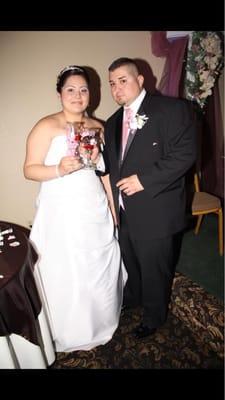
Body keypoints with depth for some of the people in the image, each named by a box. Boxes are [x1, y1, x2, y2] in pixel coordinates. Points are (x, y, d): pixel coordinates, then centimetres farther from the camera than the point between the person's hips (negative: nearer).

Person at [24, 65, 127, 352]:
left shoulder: (98, 128, 8)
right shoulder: (46, 126, -7)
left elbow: (105, 172, 11)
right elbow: (29, 169, -10)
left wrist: (114, 207, 10)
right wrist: (59, 169, -28)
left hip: (96, 213, 5)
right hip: (61, 215, -4)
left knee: (101, 270, 17)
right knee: (67, 276, 10)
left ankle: (101, 324, 45)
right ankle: (72, 334, 37)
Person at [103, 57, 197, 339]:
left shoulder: (171, 109, -10)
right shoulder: (112, 122, 13)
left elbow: (185, 154, -18)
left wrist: (144, 179, -23)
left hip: (155, 213, -6)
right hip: (124, 212, 7)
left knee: (155, 270, 13)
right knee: (130, 262, 26)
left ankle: (153, 316, 40)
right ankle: (133, 296, 55)